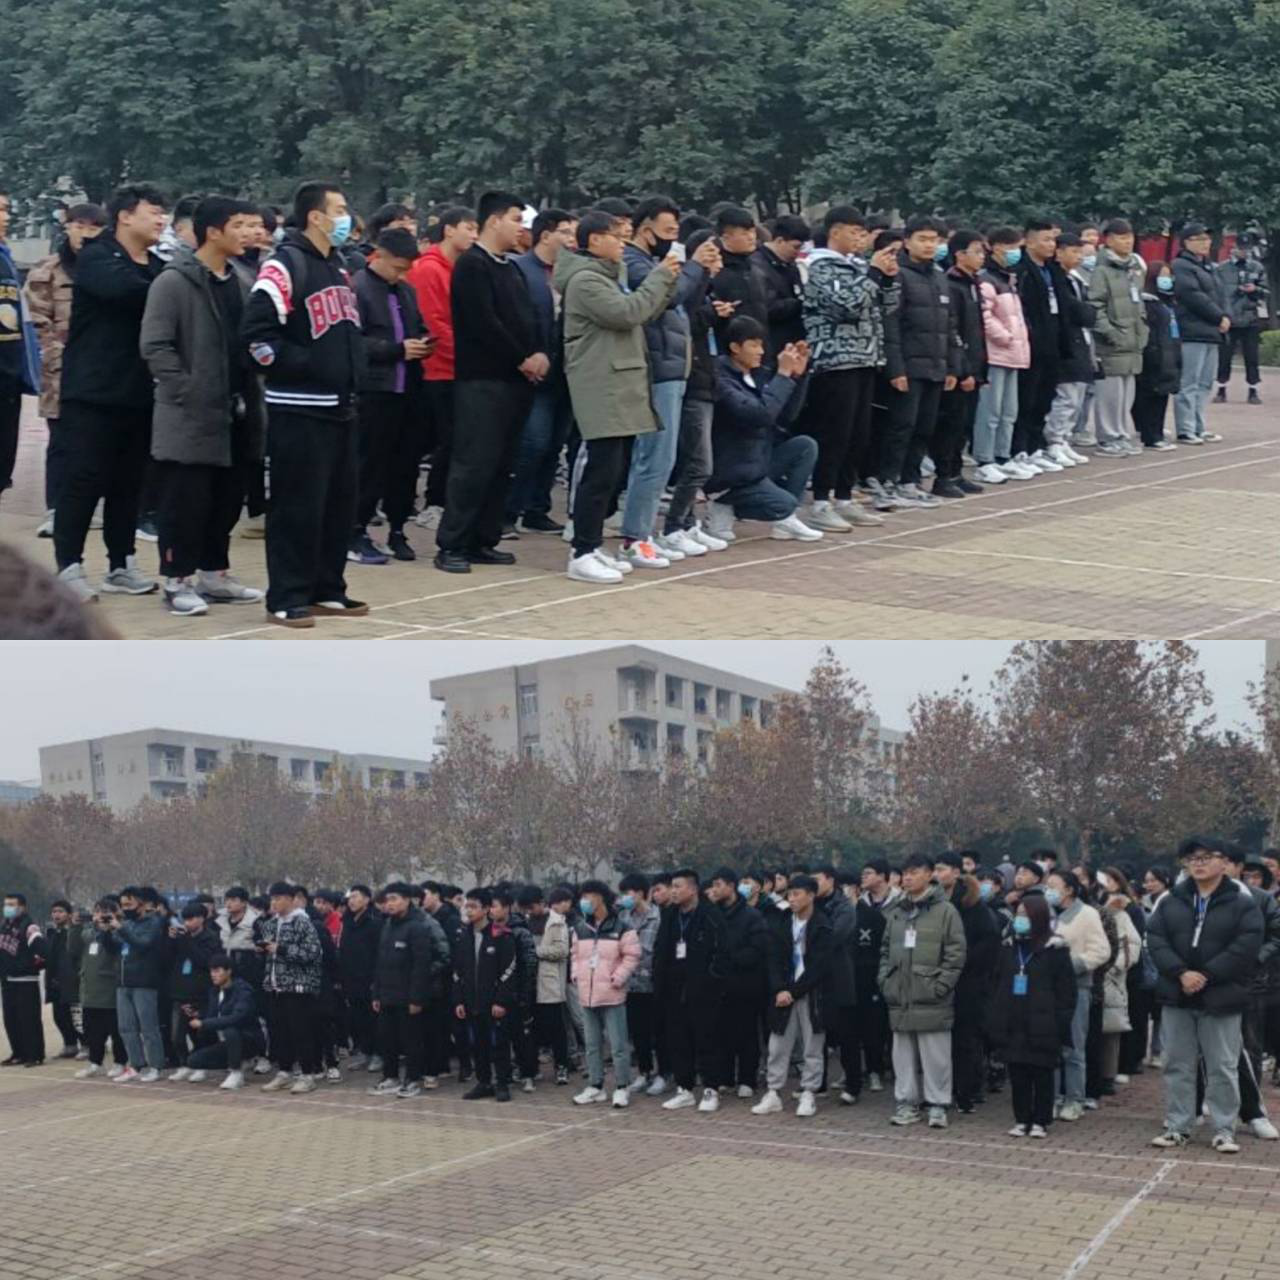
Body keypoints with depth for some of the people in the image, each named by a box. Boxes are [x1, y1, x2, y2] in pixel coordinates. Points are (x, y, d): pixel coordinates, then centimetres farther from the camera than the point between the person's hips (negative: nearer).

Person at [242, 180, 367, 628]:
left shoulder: (338, 268, 17)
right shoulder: (285, 266, -12)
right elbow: (257, 330, -19)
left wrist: (352, 370, 13)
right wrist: (302, 365, -17)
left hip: (340, 406, 9)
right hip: (300, 409, -9)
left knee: (340, 502, 12)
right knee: (298, 506, -7)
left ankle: (327, 590, 21)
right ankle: (286, 599, -1)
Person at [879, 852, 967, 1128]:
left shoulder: (945, 911, -4)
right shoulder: (895, 912, 13)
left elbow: (956, 953, -7)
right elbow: (886, 950, 20)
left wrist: (941, 985, -12)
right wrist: (885, 979, 8)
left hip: (931, 998, -5)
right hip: (900, 996, 5)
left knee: (935, 1054, -2)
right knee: (904, 1053, 10)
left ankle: (937, 1105, 6)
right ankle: (907, 1103, 17)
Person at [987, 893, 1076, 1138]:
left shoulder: (1055, 950, -4)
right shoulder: (1008, 948, 10)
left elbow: (1066, 991, -5)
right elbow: (997, 986, 14)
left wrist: (1061, 1023, -11)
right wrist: (995, 1021, 7)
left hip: (1042, 1025, -4)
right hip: (1013, 1025, 5)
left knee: (1042, 1076, 3)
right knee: (1017, 1076, 7)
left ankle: (1040, 1121, 10)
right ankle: (1021, 1120, 15)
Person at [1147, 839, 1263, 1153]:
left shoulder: (1243, 904, -2)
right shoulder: (1171, 902, 8)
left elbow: (1245, 947, -12)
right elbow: (1155, 939, -1)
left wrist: (1205, 975, -18)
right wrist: (1181, 973, -16)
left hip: (1220, 999, -3)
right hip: (1177, 997, 3)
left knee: (1223, 1068, 1)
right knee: (1178, 1065, 9)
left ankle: (1224, 1130, 11)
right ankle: (1177, 1127, 17)